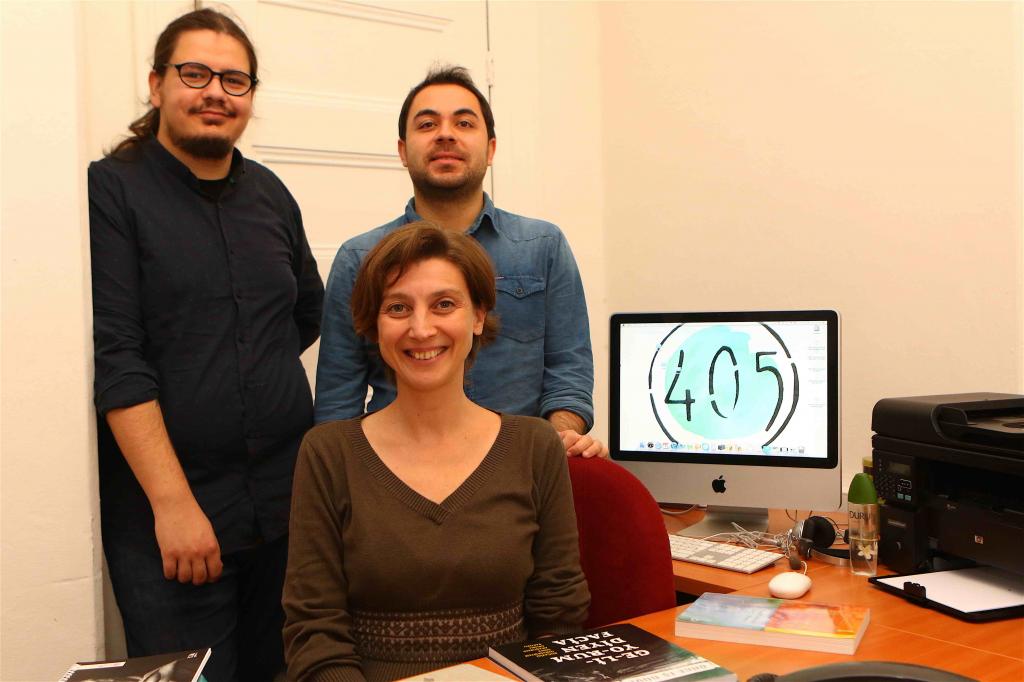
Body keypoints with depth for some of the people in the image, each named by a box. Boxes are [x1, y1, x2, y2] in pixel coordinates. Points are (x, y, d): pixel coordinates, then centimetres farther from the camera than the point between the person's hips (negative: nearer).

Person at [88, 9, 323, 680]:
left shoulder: (270, 192, 10)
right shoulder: (112, 190, -5)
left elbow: (309, 310, 22)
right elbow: (114, 357, -13)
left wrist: (247, 372, 10)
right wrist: (173, 502, -17)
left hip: (287, 497, 5)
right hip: (166, 509, -5)